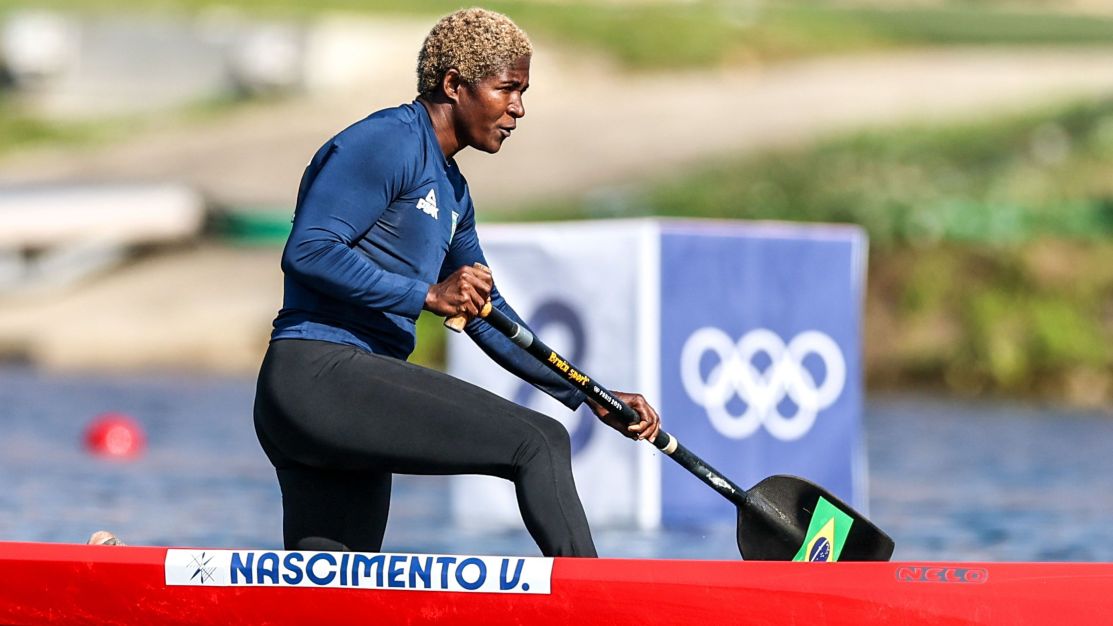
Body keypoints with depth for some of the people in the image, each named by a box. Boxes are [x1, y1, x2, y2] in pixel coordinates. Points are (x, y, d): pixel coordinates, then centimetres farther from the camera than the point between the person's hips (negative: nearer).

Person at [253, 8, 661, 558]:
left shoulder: (452, 191, 23)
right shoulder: (388, 142, -7)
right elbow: (307, 252, -17)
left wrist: (592, 399, 22)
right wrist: (427, 295, -19)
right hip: (320, 374, -11)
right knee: (539, 442, -15)